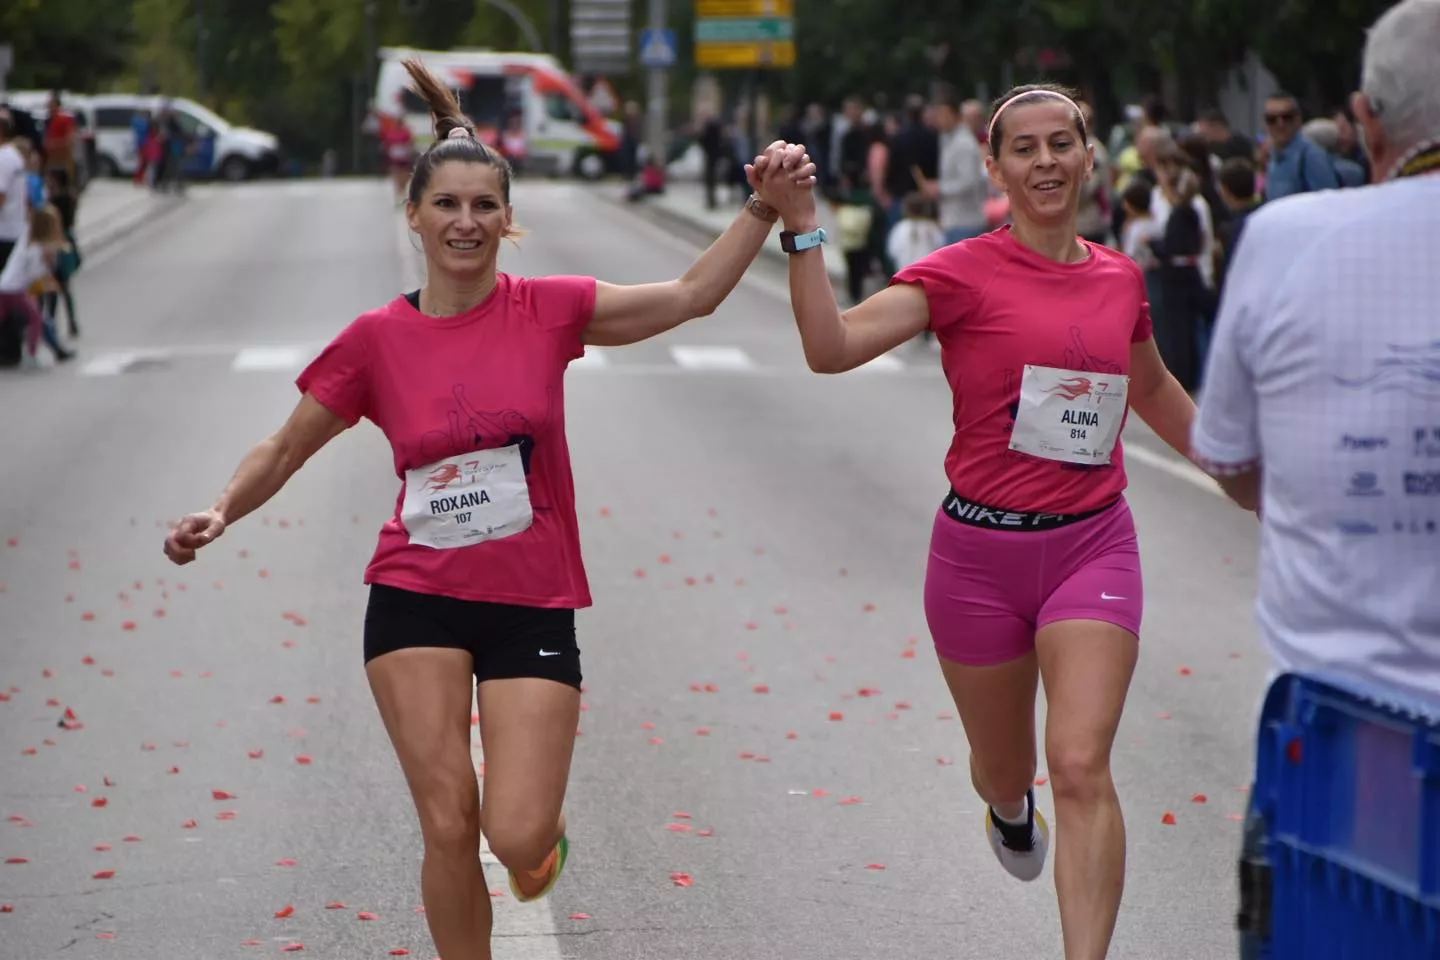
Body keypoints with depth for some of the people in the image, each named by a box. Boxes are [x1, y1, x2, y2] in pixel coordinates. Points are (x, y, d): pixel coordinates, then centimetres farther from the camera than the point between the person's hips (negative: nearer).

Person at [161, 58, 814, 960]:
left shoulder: (548, 310, -3)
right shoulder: (377, 340, -2)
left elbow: (691, 295, -6)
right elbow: (285, 449, 8)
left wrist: (765, 208, -16)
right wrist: (220, 513, -9)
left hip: (533, 606, 0)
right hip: (417, 600, 0)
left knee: (519, 841, -8)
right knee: (449, 826, -6)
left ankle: (546, 823, 30)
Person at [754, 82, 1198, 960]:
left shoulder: (1120, 278, 4)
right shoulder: (965, 274, -10)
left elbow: (1154, 391, 25)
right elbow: (831, 346, -23)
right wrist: (801, 229, -31)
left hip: (1093, 544, 1)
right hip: (982, 550, -1)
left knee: (1082, 765, -15)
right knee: (1005, 769, 17)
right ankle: (1009, 806, 56)